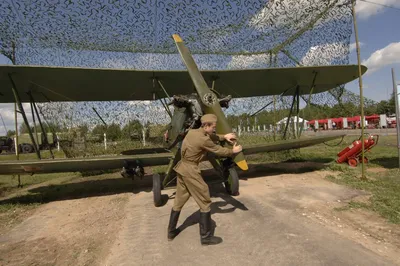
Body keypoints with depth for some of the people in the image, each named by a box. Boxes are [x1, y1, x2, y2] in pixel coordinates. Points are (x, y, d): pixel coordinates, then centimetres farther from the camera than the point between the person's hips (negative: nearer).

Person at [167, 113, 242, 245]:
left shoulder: (192, 132, 6)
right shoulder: (203, 139, -19)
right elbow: (219, 151, -6)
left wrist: (224, 136, 17)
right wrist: (233, 151, 10)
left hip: (181, 168, 9)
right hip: (191, 171, -9)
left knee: (179, 201, 20)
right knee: (205, 203, 5)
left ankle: (171, 232, 33)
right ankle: (205, 236, 14)